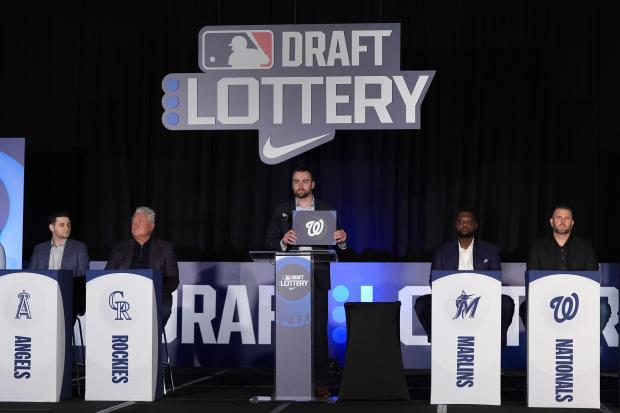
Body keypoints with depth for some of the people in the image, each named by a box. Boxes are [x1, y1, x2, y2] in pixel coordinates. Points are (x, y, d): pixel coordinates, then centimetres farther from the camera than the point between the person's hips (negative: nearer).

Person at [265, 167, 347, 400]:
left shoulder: (327, 211, 9)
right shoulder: (281, 211, 10)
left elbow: (338, 244, 6)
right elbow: (269, 243, 4)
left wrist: (341, 240, -18)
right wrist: (283, 242, -17)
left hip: (317, 279, -1)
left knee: (319, 332, -3)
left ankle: (320, 384, 1)